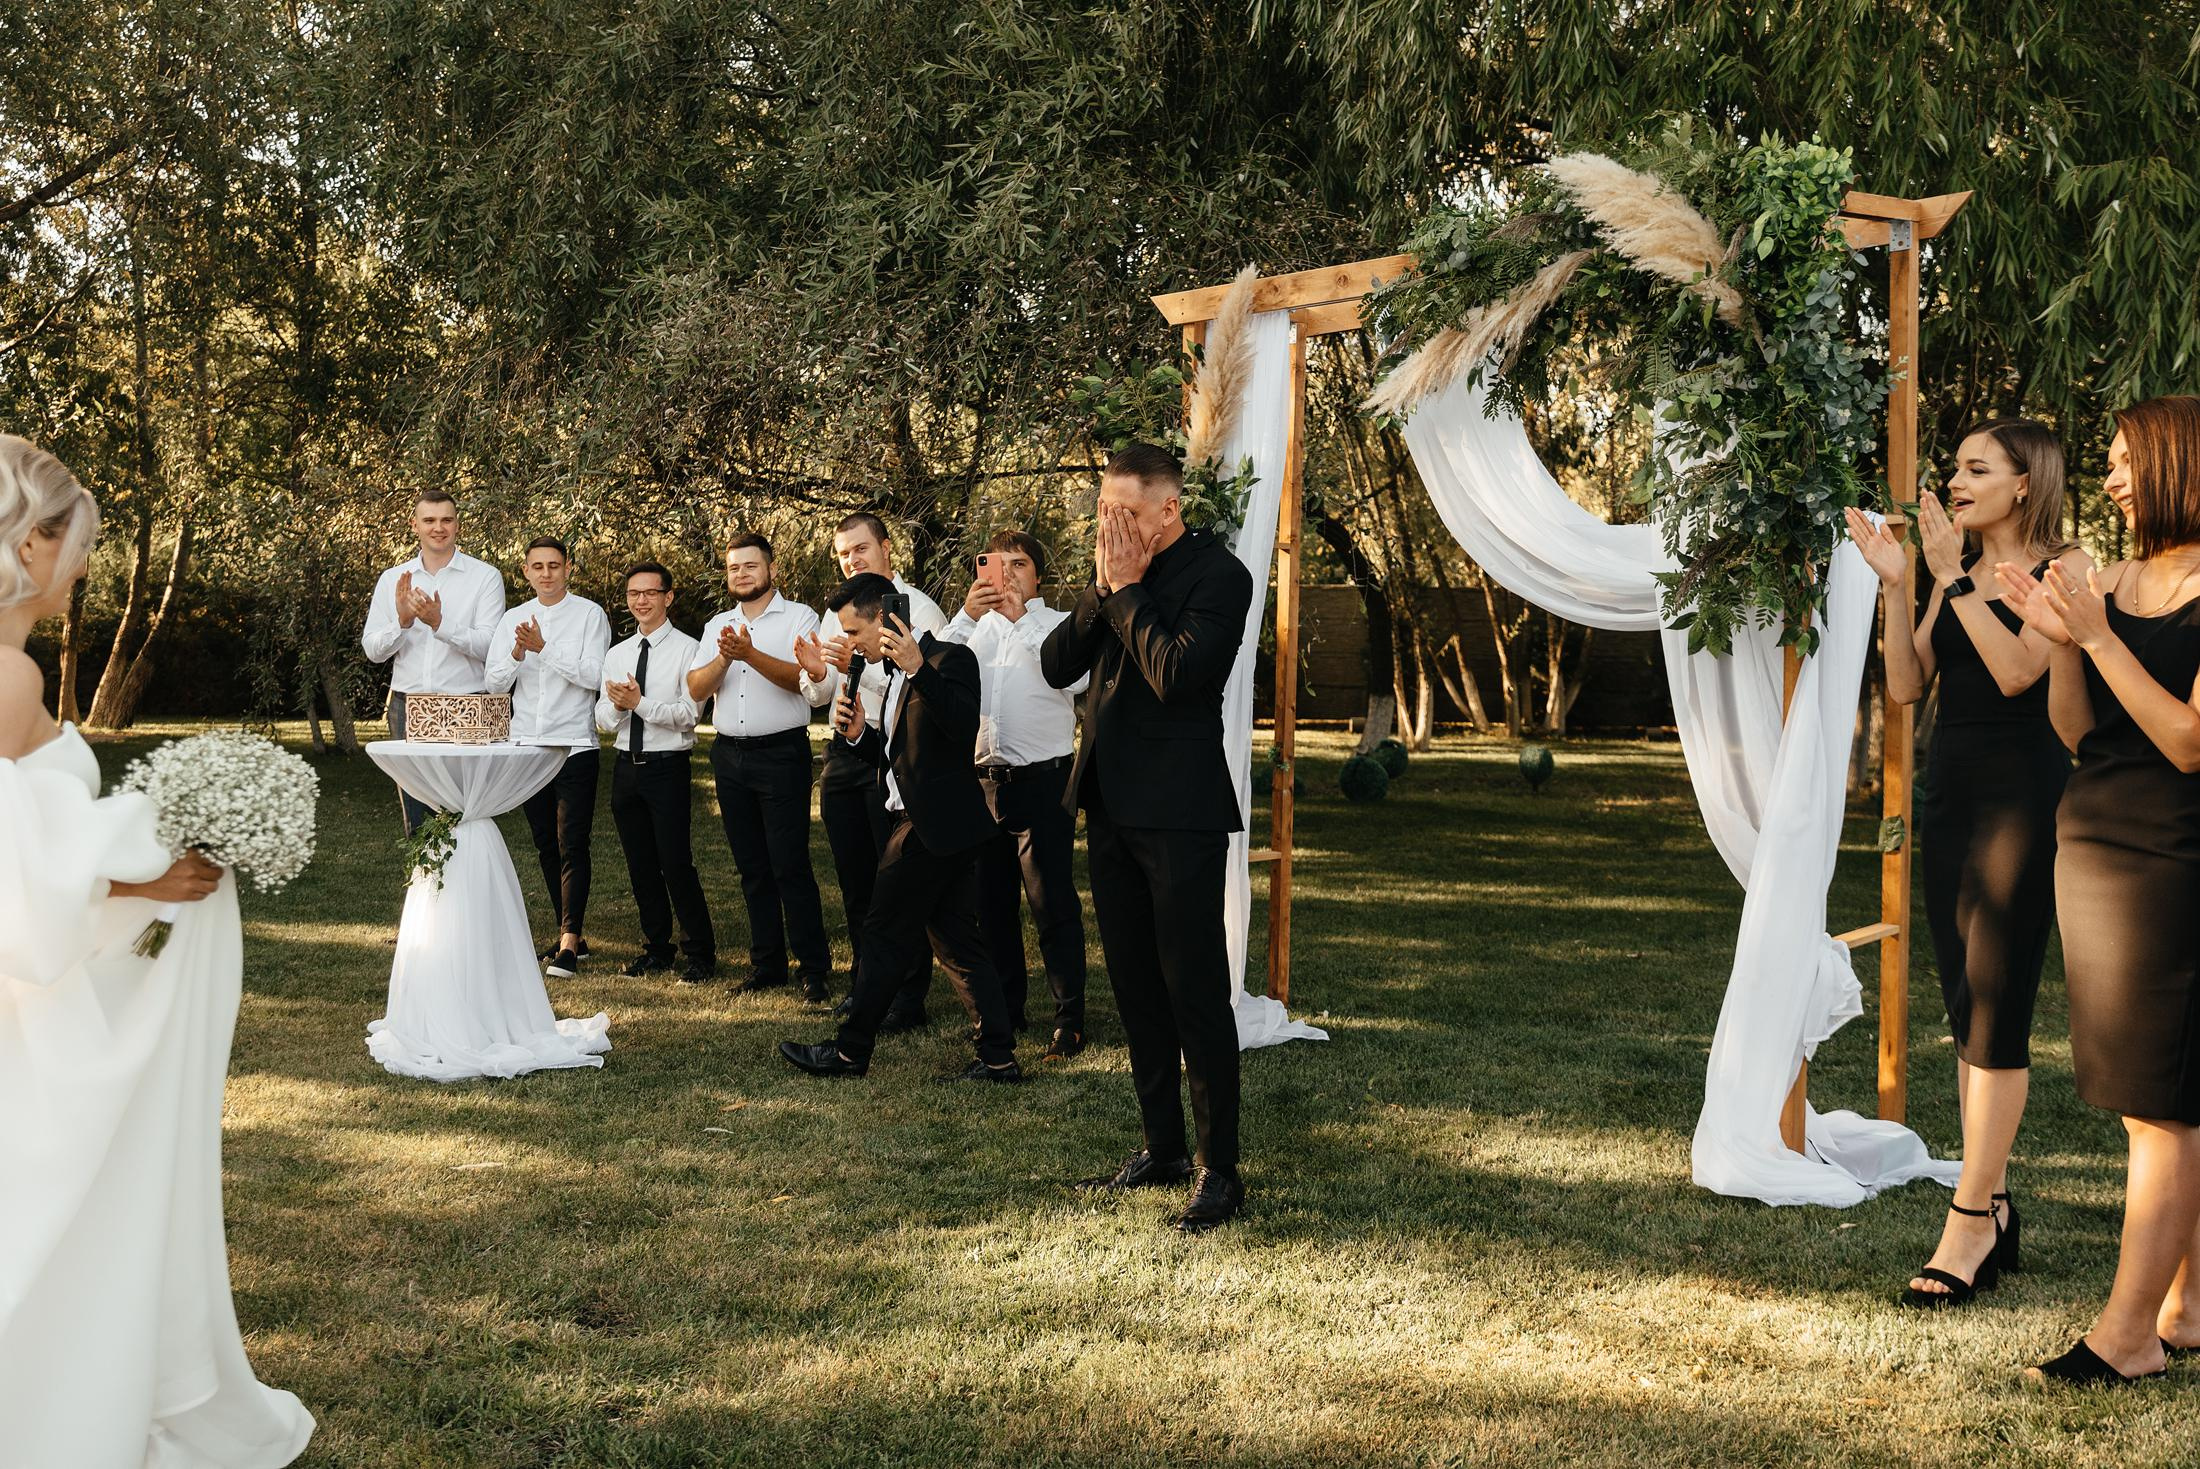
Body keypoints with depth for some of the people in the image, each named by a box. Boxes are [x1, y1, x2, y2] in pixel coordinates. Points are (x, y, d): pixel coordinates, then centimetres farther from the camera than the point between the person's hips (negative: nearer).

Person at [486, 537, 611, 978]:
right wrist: (517, 654, -12)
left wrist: (544, 648, -18)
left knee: (572, 845, -10)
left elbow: (593, 675, -11)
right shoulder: (512, 619, 12)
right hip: (526, 744, 5)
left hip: (575, 746, -5)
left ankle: (568, 946, -13)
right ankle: (572, 932, 20)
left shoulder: (589, 614, -1)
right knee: (546, 846, 10)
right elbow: (495, 684, 7)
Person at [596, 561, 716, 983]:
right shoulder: (615, 655, 13)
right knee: (641, 866, 12)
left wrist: (640, 703, -22)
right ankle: (656, 948, 24)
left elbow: (688, 714, -13)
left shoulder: (686, 650, -5)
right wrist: (617, 705, -12)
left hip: (668, 768, -6)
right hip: (626, 767, 6)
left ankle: (701, 954, 5)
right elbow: (603, 721, 9)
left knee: (677, 865, -7)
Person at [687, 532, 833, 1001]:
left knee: (790, 865, -8)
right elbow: (696, 689, 3)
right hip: (730, 756, 5)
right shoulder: (717, 625, 14)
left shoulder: (798, 618, 0)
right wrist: (724, 658, -15)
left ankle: (814, 970, -3)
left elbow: (801, 678, -15)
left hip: (781, 753, -5)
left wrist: (750, 655, -27)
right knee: (752, 867, 10)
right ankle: (767, 964, 18)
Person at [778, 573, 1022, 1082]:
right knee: (957, 943, 8)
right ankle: (998, 1057, 9)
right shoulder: (900, 676, 19)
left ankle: (851, 1051, 11)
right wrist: (858, 734, 4)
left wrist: (918, 668, -33)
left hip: (932, 826, -10)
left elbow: (966, 730, -27)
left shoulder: (949, 659, -11)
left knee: (886, 935, 0)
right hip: (934, 827, 10)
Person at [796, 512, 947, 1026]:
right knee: (854, 880, 14)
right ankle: (865, 988, 27)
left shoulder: (919, 608, -6)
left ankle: (908, 999, 4)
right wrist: (815, 673, -7)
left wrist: (860, 665, -25)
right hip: (844, 752, 7)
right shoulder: (836, 613, 15)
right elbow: (819, 696, 14)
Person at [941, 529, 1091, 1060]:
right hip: (985, 778, 4)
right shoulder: (978, 627, 13)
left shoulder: (1059, 624, 3)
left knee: (1053, 903, -7)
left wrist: (1020, 618, -19)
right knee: (992, 902, 12)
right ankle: (1005, 1008, 24)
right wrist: (967, 614, -16)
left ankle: (1070, 1021, -2)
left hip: (1043, 779, -4)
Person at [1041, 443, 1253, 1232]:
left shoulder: (1217, 575, -10)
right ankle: (1161, 1146, 26)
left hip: (1180, 813, -8)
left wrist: (1128, 590, -15)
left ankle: (1219, 1169, 3)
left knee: (1195, 992, -4)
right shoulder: (1116, 572, 11)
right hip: (1110, 805, 8)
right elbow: (1055, 665, 4)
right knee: (1135, 987, 14)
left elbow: (1178, 674, -24)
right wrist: (1103, 589, -7)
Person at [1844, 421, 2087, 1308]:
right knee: (1968, 1010, 7)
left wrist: (1953, 579, -17)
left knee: (1995, 1009, -8)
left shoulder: (2063, 569, -4)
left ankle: (1969, 1220, -5)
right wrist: (1896, 586, -3)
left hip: (2023, 793, -7)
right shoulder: (1954, 576, 14)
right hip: (1947, 790, 7)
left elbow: (2016, 670, -18)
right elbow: (1907, 686, 6)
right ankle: (1996, 1212, 14)